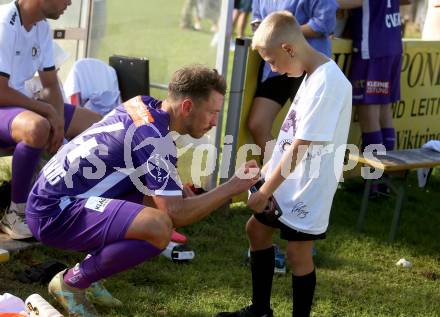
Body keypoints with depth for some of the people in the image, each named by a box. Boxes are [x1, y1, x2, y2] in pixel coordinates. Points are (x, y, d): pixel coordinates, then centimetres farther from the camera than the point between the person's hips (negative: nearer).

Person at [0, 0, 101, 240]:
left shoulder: (42, 27, 4)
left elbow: (51, 85, 9)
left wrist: (58, 120, -10)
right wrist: (48, 111, -17)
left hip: (23, 103, 9)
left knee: (97, 125, 3)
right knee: (37, 127, -39)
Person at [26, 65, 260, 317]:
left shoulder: (143, 105, 6)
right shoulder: (154, 138, -20)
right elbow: (176, 214, -22)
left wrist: (179, 190, 6)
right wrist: (233, 188, -13)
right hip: (53, 213, -10)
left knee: (159, 198, 16)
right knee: (159, 228, -28)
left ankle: (86, 273, 15)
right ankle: (70, 284, -6)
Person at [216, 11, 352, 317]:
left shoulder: (327, 82, -25)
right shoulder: (312, 74, 6)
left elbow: (300, 148, -24)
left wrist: (265, 191, -19)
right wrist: (265, 171, 13)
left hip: (307, 188, -10)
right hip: (286, 181, 10)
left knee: (297, 253, -1)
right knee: (256, 229, 20)